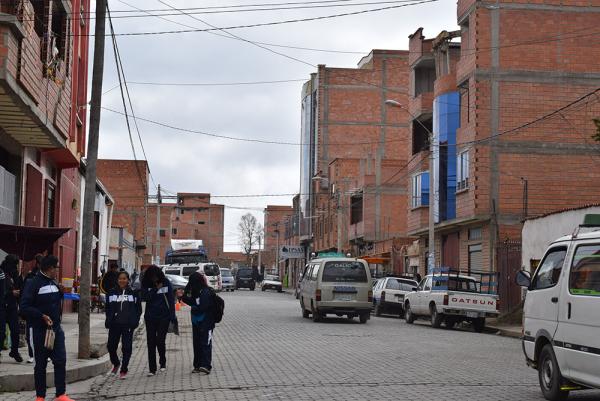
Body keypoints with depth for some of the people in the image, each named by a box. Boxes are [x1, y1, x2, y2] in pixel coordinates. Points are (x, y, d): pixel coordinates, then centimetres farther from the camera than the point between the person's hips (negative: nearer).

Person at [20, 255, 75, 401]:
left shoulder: (54, 284, 12)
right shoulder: (33, 284, -10)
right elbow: (24, 308, -17)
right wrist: (42, 316, -23)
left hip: (56, 329, 6)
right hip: (40, 330, -6)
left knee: (61, 361, -2)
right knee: (40, 364, 3)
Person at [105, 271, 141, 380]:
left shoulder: (133, 293, 3)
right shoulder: (112, 293, 8)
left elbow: (138, 309, 6)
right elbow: (108, 308, 12)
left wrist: (135, 322, -5)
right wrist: (108, 321, 0)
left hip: (128, 325, -2)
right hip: (114, 324, 2)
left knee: (126, 347, -1)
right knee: (111, 346, 3)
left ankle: (123, 370, 8)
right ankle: (116, 363, 31)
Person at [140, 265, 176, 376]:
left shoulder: (166, 283, -1)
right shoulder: (145, 284, 1)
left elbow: (171, 300, 0)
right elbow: (144, 297, -12)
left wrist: (172, 316, -3)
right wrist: (156, 289, -16)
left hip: (164, 317, -1)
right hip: (150, 318, 1)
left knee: (160, 340, -7)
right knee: (151, 342, 1)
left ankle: (163, 362, 19)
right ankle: (152, 368, 7)